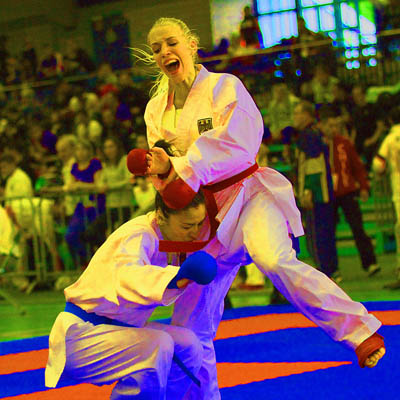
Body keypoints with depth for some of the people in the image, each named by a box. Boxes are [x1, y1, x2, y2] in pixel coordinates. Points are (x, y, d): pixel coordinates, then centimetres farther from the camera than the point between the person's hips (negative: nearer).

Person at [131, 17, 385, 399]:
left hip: (247, 192, -5)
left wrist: (185, 169, -25)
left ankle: (360, 331, -29)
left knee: (274, 259, -36)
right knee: (189, 321, 6)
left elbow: (239, 139, -20)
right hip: (206, 211, 6)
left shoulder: (223, 85, -4)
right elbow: (161, 174, 10)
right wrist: (162, 168, -14)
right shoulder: (156, 110, 10)